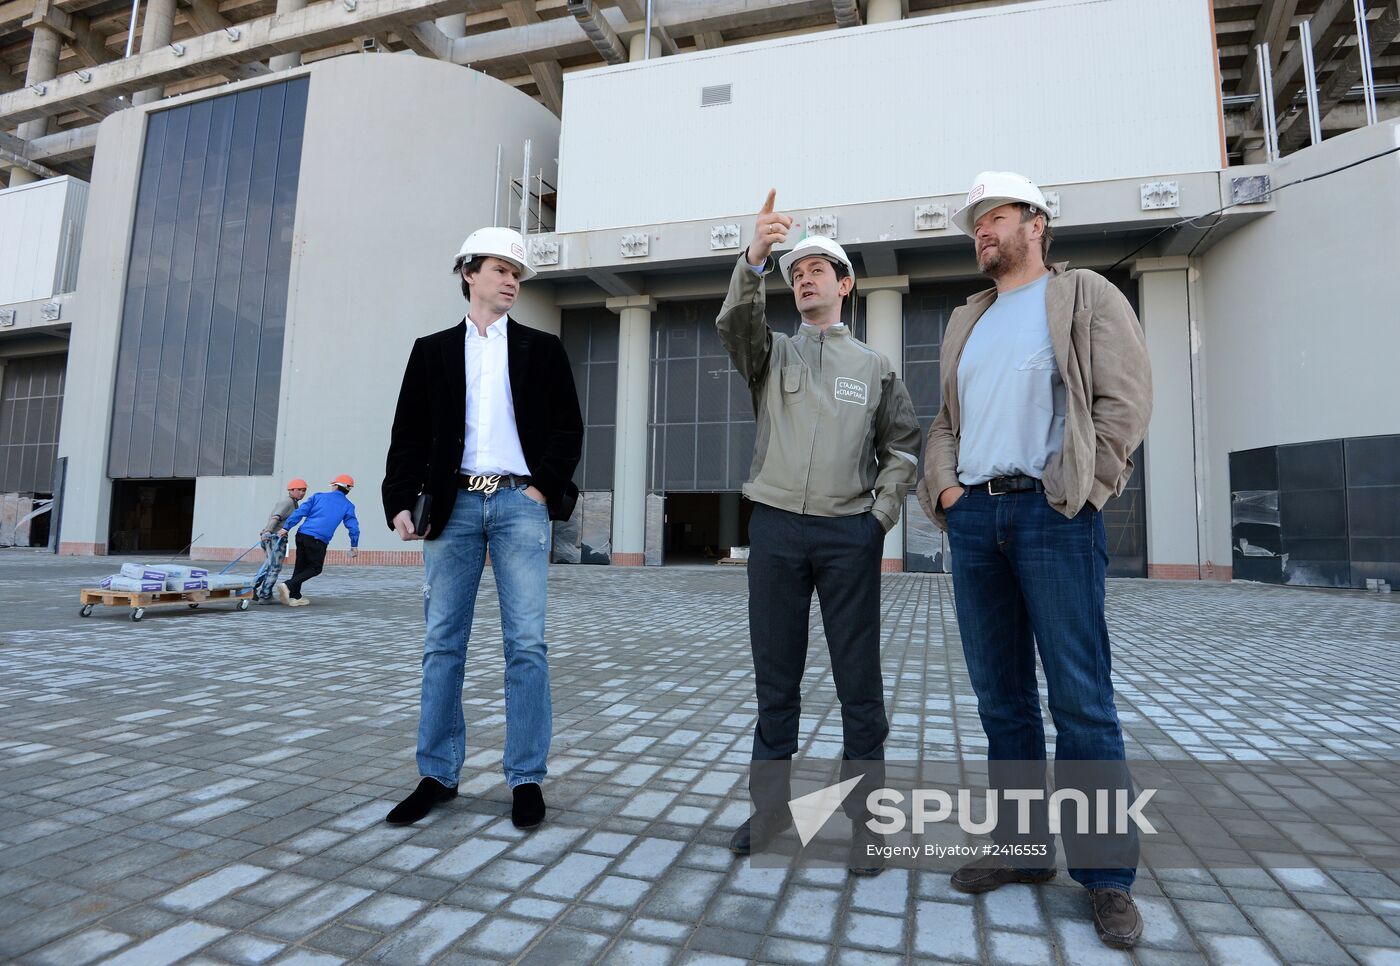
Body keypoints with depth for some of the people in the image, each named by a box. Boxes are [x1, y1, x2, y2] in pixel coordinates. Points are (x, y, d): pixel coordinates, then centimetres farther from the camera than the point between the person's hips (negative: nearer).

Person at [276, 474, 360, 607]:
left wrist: (286, 527, 9)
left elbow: (300, 511, 7)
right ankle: (288, 586, -8)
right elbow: (353, 527, 6)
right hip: (318, 541, -4)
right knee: (315, 568, 9)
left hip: (302, 535, 4)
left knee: (301, 566, 15)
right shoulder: (348, 506, 7)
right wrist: (354, 546, 15)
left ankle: (295, 597, 18)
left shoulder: (319, 496, 13)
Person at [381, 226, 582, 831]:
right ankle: (438, 775, 18)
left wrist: (545, 487, -6)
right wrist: (401, 502, -2)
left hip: (520, 503, -1)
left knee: (526, 643, -3)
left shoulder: (542, 349, 12)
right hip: (452, 504, 2)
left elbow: (568, 429, 7)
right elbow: (409, 435, 9)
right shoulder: (432, 350, 14)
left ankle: (526, 778, 8)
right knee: (442, 643, 5)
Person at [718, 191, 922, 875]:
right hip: (775, 528, 1)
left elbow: (902, 445, 12)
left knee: (859, 678, 3)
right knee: (775, 673, 8)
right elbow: (734, 323, -8)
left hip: (849, 534, 0)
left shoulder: (874, 366, 14)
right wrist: (754, 258, -24)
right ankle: (769, 806, 22)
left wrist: (882, 512, -1)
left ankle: (865, 816, 16)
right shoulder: (771, 353, 14)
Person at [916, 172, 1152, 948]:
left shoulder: (1086, 296, 7)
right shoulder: (965, 322, 22)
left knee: (1081, 699, -3)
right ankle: (1023, 848, 22)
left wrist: (1074, 489, -11)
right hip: (972, 516, 5)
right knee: (1001, 697, 9)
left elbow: (1125, 398, -3)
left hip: (1051, 512, -5)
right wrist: (942, 484, 3)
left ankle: (1107, 875, 11)